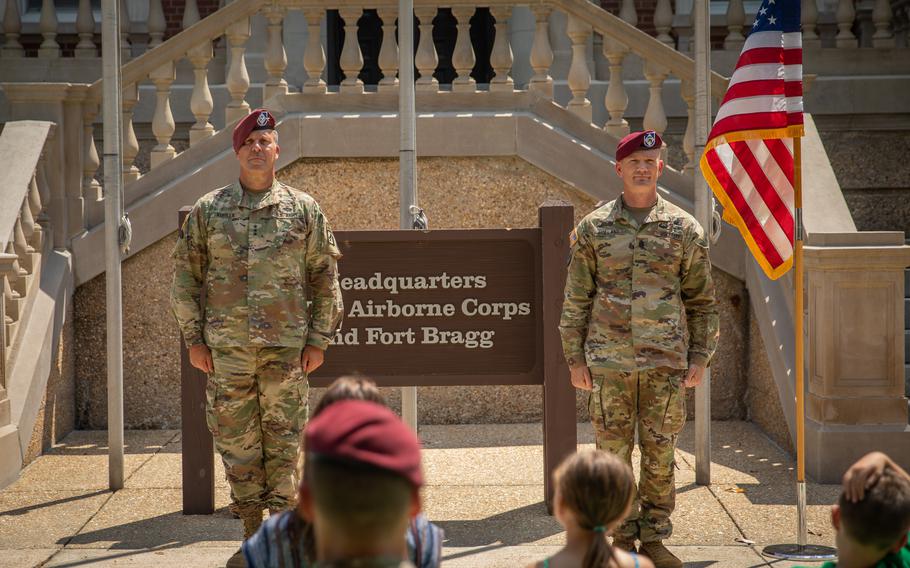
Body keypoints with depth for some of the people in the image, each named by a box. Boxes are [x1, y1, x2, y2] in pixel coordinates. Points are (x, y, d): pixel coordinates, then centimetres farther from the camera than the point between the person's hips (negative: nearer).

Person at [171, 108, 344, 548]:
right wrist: (194, 339, 2)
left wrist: (318, 341, 1)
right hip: (227, 348, 1)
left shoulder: (303, 209, 5)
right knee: (236, 442, 5)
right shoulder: (208, 210, 5)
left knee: (283, 442, 2)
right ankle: (251, 535, 15)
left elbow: (324, 278, 6)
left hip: (286, 347, -1)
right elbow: (186, 277, 7)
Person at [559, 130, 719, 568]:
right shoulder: (594, 228, 5)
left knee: (660, 452, 3)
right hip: (608, 362, 0)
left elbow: (701, 299, 10)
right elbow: (575, 299, 8)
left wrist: (700, 356, 3)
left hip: (665, 360, 0)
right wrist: (575, 358, 3)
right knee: (613, 452, 3)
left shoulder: (683, 229, 6)